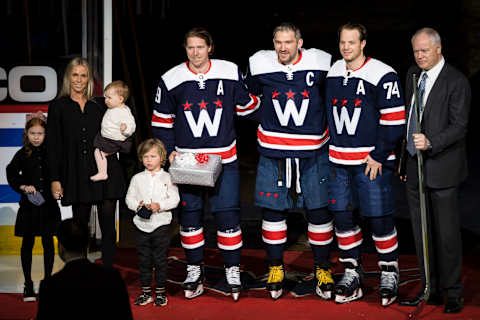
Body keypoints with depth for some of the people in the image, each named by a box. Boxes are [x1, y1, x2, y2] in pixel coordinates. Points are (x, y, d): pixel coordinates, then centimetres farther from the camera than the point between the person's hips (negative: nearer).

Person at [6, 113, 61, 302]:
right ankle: (28, 285, 13)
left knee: (48, 242, 6)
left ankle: (48, 280, 18)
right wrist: (23, 187, -14)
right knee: (27, 243, 5)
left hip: (48, 204, 1)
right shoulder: (22, 155, -2)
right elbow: (11, 175, 0)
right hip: (29, 204, -1)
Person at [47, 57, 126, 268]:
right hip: (77, 176, -1)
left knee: (108, 226, -2)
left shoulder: (100, 106, 14)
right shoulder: (58, 108, 8)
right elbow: (53, 146, 4)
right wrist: (55, 179, -3)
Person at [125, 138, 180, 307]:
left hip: (160, 224, -3)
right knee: (144, 260, 8)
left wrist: (159, 205, -19)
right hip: (142, 224, 3)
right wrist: (138, 205, -11)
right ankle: (146, 292, 16)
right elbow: (129, 198, 8)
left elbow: (175, 199, -4)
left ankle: (160, 292, 12)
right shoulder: (137, 178, 7)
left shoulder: (167, 178, 0)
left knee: (160, 259, 2)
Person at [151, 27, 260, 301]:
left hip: (224, 158, -1)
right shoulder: (171, 80, -1)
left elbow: (247, 106, 13)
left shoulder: (230, 73, -3)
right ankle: (194, 269, 22)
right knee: (189, 213, 7)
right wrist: (169, 151, -1)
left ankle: (233, 269, 11)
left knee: (228, 213, -4)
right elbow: (162, 121, 6)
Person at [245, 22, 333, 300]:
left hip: (314, 151, -1)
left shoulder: (320, 63, -6)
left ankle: (323, 268, 18)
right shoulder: (260, 65, -4)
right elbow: (251, 94, 16)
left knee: (319, 209, 3)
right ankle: (275, 268, 19)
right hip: (273, 151, 1)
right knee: (273, 208, 4)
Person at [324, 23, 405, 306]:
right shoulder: (333, 73, 11)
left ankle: (390, 275, 12)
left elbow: (395, 121, -10)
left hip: (372, 161, -6)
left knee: (379, 218, -3)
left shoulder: (383, 75, -9)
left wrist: (378, 156, -12)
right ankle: (352, 275, 18)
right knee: (343, 216, 6)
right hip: (338, 160, 6)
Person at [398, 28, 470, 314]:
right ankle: (430, 290, 22)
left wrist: (430, 142, -29)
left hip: (443, 169, -7)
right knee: (422, 233, 11)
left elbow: (459, 126, -15)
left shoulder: (456, 81, -10)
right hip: (415, 167, 7)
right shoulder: (413, 75, 12)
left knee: (447, 233, 0)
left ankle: (454, 293, 11)